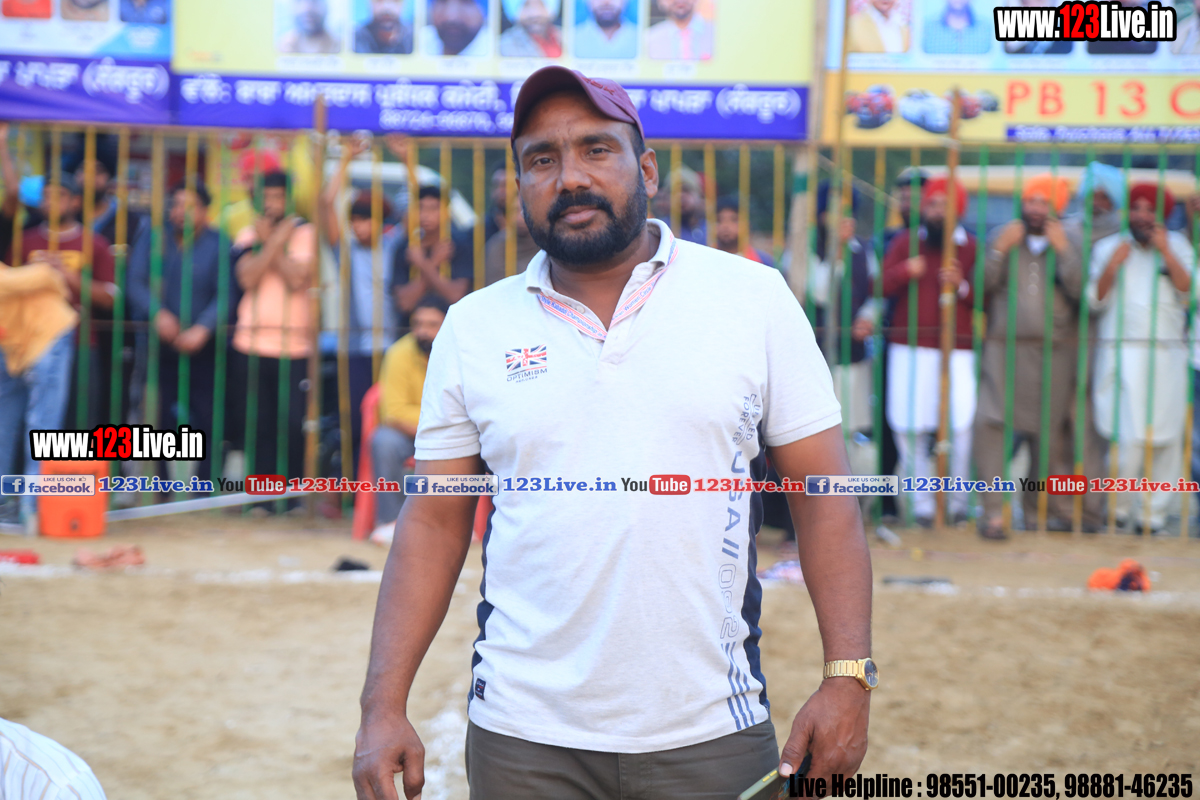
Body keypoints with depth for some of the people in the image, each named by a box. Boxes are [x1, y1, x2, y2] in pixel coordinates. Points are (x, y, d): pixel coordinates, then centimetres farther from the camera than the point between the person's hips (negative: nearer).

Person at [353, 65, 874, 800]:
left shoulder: (755, 299, 0)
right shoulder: (473, 327, 5)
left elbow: (824, 496, -1)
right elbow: (435, 522, 6)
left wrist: (848, 677, -11)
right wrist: (385, 706, -3)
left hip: (712, 736, -1)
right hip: (525, 739, 1)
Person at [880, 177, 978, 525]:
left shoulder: (971, 247, 8)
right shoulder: (905, 242, 10)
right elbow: (881, 285, 3)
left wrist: (962, 286, -14)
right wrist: (906, 270, -14)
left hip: (958, 349, -1)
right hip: (909, 347, 1)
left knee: (963, 426, -12)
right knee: (908, 428, -2)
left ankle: (958, 500, 6)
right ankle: (921, 502, 9)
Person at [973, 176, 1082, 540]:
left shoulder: (1068, 246, 8)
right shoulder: (1005, 239, 10)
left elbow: (1078, 289, -6)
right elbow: (983, 283, 0)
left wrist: (1062, 249, -13)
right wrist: (1000, 249, -10)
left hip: (1053, 350, 1)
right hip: (1004, 347, 0)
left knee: (1047, 431, 5)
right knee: (989, 423, -14)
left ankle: (1039, 508, 20)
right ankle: (993, 510, -11)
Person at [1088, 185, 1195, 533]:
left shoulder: (1177, 245, 11)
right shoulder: (1107, 247, 9)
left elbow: (1189, 292, -2)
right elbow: (1095, 301, 3)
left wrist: (1166, 253, -11)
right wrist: (1112, 265, -11)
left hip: (1167, 354, 2)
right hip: (1121, 352, -2)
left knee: (1167, 439, 0)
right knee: (1129, 438, -13)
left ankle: (1153, 515, 11)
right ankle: (1118, 509, 4)